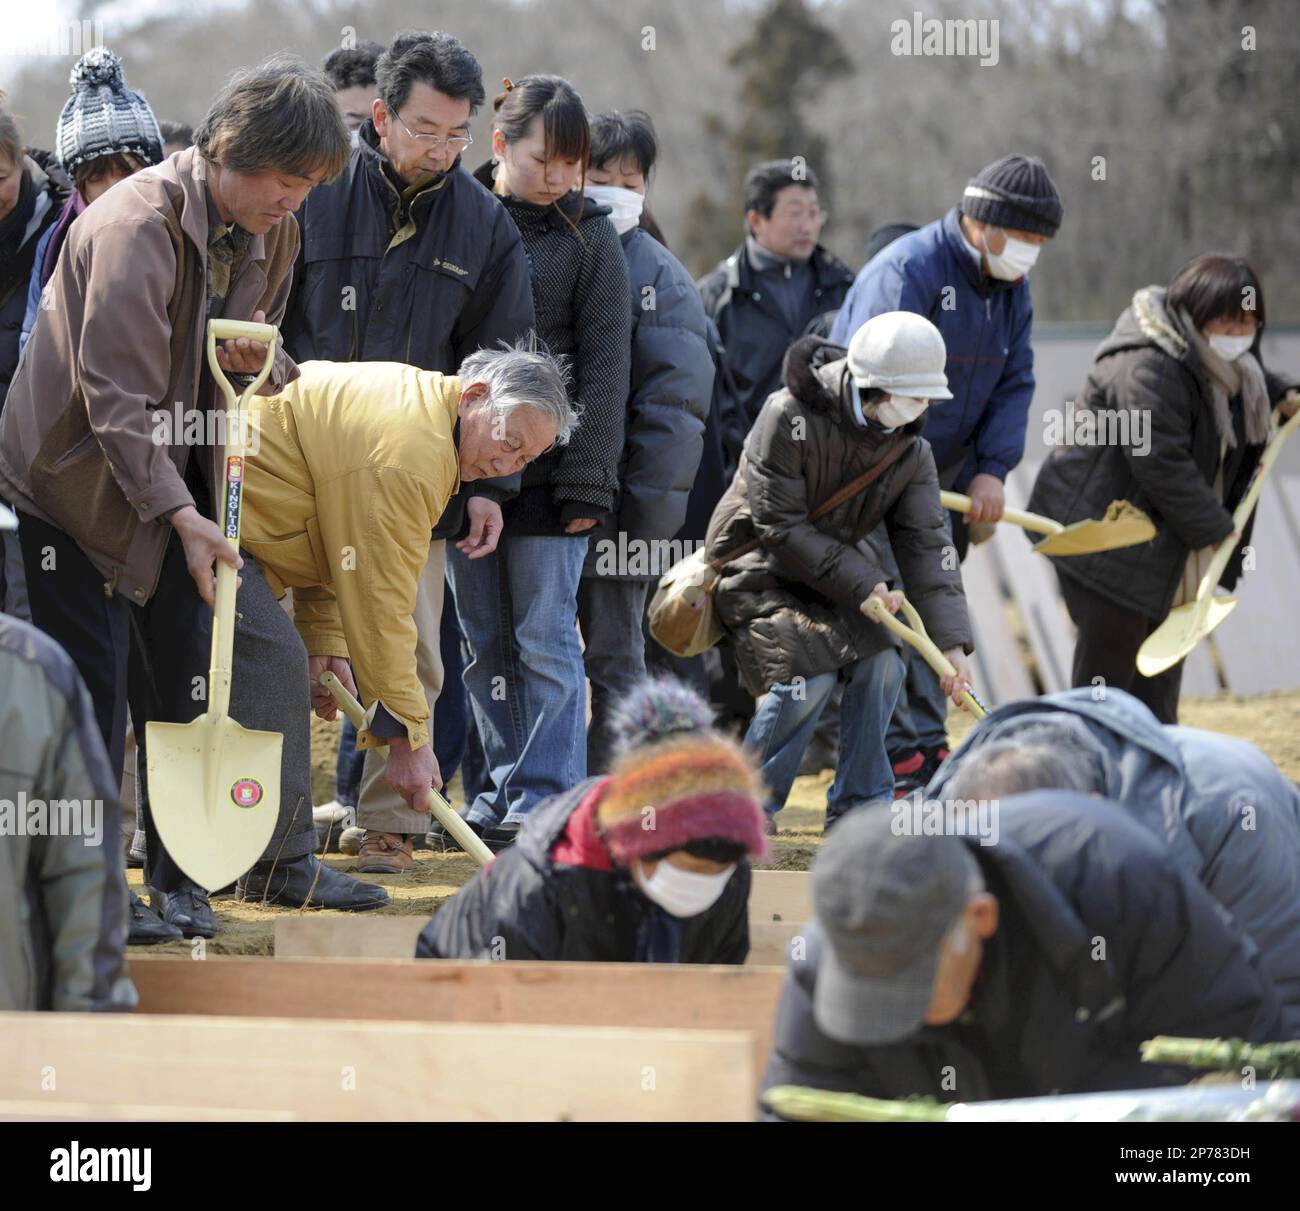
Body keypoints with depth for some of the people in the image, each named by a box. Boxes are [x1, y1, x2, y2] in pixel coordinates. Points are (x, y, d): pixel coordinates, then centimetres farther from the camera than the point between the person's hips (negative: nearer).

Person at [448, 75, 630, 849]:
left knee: (546, 640, -4)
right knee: (484, 641, 8)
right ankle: (502, 790, 16)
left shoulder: (590, 238, 0)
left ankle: (548, 799, -2)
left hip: (547, 472, -3)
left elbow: (605, 370, -2)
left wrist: (588, 486, -8)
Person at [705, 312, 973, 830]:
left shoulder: (910, 449, -6)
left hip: (837, 565, 6)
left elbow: (925, 544, -10)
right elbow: (778, 525, -25)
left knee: (881, 662, -14)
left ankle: (858, 810, 1)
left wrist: (951, 641, -21)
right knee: (808, 672, -25)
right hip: (759, 567, -6)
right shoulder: (788, 418, -25)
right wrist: (860, 582, -28)